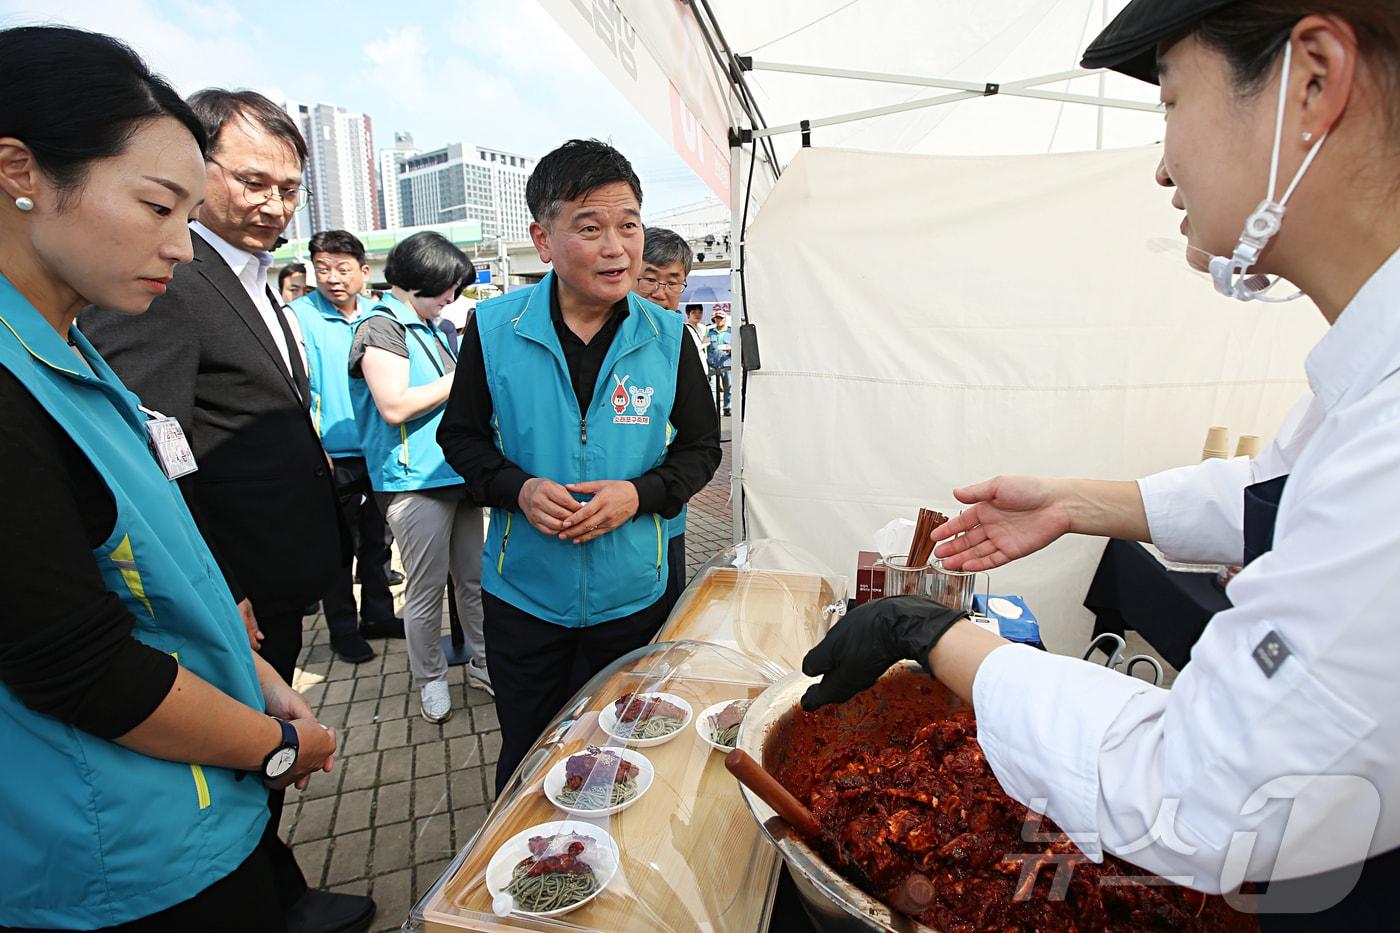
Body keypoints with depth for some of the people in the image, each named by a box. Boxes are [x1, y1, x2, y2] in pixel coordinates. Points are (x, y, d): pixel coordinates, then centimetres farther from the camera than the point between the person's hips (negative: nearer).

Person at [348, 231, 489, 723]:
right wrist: (459, 379, -13)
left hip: (458, 474, 8)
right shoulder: (381, 327, -9)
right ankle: (430, 679, 22)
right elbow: (395, 407, -20)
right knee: (427, 588, 3)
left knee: (474, 577, 14)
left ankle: (482, 662, 30)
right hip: (415, 480, -8)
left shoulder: (430, 327, 16)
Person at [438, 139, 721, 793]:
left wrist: (639, 494, -17)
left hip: (632, 592, 1)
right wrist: (516, 488, -17)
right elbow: (461, 435, 2)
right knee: (526, 753, 20)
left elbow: (701, 448, 1)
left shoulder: (666, 336, -7)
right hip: (524, 590, 0)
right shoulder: (494, 328, -8)